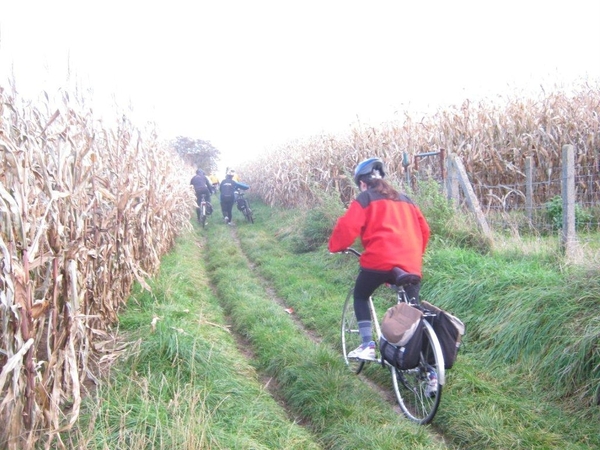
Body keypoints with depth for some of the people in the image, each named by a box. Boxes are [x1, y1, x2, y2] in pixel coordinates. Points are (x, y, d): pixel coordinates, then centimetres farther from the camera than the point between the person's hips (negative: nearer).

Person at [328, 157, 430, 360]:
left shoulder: (365, 199, 8)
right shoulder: (404, 199, 25)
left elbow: (347, 227, -3)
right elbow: (423, 228, 26)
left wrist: (335, 246, 15)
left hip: (379, 260, -4)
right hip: (410, 264, 4)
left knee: (360, 297, 20)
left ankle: (368, 346, 9)